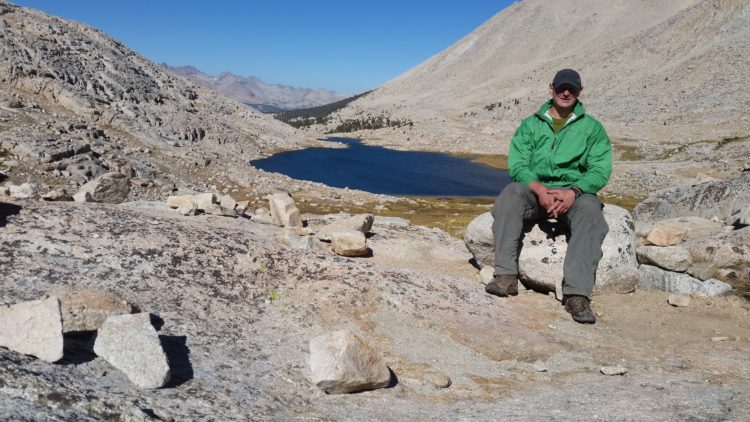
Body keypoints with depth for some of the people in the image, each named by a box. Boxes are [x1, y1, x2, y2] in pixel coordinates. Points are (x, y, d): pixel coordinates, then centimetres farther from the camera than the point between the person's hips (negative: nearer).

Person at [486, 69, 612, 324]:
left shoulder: (592, 128, 11)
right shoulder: (530, 125, 13)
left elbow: (600, 171, -1)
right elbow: (517, 164, 0)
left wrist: (572, 192, -21)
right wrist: (540, 189, -20)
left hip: (575, 191, -1)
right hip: (535, 190, 1)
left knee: (590, 210, -35)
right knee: (511, 193, -32)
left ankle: (577, 294, -42)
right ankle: (507, 275, -36)